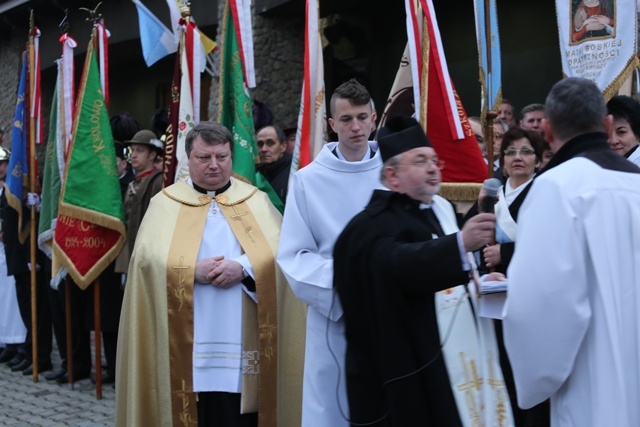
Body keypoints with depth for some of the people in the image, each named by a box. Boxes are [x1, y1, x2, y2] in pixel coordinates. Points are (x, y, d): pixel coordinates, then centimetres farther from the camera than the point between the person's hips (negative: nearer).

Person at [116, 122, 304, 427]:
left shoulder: (256, 201, 11)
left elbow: (279, 253, -1)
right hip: (187, 340, -1)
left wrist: (243, 268, -17)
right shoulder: (165, 203, 9)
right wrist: (192, 271, -17)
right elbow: (148, 259, -4)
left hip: (243, 339, 1)